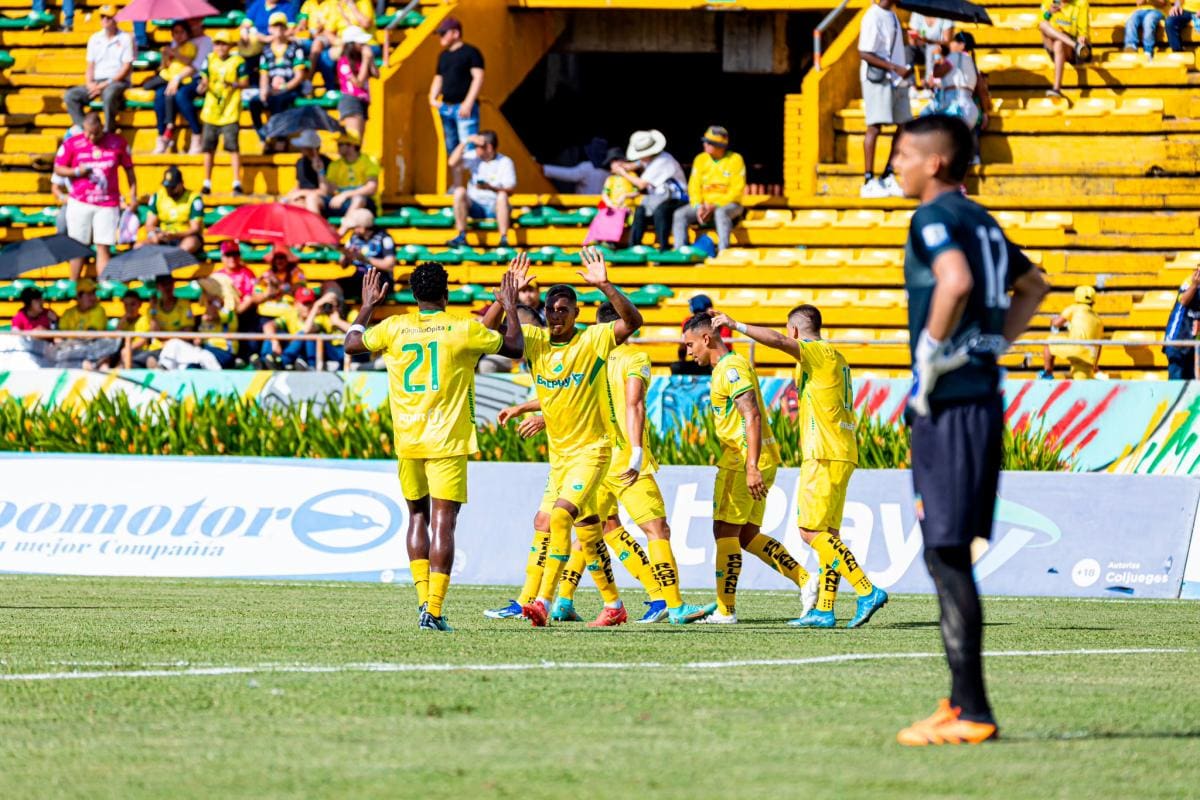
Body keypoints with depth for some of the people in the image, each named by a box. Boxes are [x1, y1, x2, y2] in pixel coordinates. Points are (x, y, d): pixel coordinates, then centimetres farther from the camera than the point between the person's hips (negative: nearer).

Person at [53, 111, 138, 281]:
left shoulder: (117, 143, 2)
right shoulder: (72, 144, 0)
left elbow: (129, 169, 11)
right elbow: (58, 168, 6)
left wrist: (133, 195, 7)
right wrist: (76, 172, -12)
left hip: (107, 205, 0)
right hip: (79, 203, 0)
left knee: (103, 247, -5)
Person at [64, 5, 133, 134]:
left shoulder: (125, 39, 0)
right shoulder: (95, 39, 16)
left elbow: (127, 67, -6)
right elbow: (90, 65, 17)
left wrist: (107, 83, -15)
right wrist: (89, 83, -5)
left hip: (118, 81, -6)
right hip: (97, 82, 6)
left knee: (109, 93, -41)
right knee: (71, 95, -18)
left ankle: (108, 132, -36)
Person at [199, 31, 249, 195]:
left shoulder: (237, 61, -3)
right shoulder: (210, 60, 9)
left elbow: (245, 82, -3)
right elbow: (205, 79, 12)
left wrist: (233, 84, -21)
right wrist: (203, 86, -11)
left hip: (230, 112, -5)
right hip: (211, 111, 5)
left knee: (232, 145, -11)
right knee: (209, 147, 8)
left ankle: (237, 183, -7)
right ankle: (207, 184, 17)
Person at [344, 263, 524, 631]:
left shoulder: (394, 327, 2)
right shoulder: (463, 329, -5)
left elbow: (352, 344, 20)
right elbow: (515, 347, 8)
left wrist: (367, 306, 33)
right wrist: (510, 307, 22)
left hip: (407, 441, 3)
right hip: (447, 441, -3)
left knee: (418, 517, 19)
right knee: (442, 523, -5)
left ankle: (424, 601, 11)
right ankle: (434, 611, -12)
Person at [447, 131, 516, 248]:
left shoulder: (505, 162, -4)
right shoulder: (474, 157, 5)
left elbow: (510, 190, -12)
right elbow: (453, 162, -10)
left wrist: (490, 187, -30)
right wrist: (465, 142, -15)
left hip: (495, 207, -3)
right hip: (475, 206, 3)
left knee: (502, 195, -34)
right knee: (459, 191, -24)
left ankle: (504, 238, -38)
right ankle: (461, 236, -27)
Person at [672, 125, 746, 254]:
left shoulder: (735, 160, -6)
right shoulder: (700, 160, 7)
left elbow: (737, 190, -11)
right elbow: (694, 187, 6)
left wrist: (714, 206, -19)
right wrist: (698, 207, -14)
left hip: (728, 204, -4)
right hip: (704, 204, 4)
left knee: (720, 213, -39)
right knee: (680, 214, -19)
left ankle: (723, 252, -42)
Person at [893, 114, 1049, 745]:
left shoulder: (935, 217, -11)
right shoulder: (980, 220, 17)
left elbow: (956, 282, -31)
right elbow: (1032, 285, 32)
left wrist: (931, 354, -19)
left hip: (948, 403, -9)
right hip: (983, 396, 9)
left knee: (946, 555, -7)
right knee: (949, 553, 15)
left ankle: (972, 713, -9)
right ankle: (961, 700, 18)